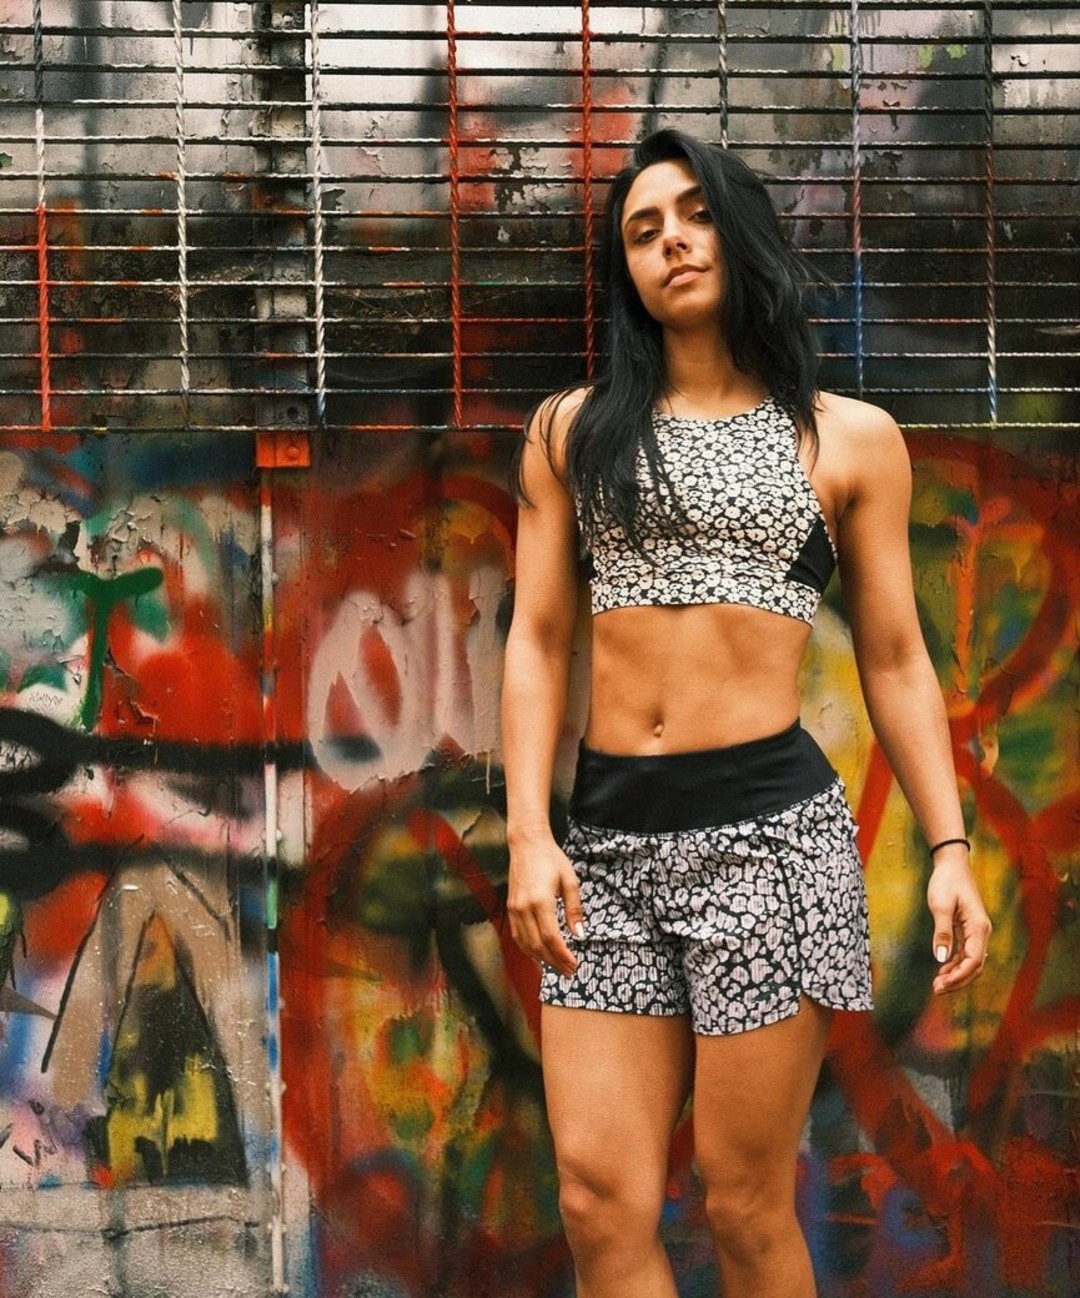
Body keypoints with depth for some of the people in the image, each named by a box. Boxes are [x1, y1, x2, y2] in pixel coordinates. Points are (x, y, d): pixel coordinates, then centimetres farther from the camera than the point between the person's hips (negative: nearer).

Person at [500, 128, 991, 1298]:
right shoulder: (572, 430, 11)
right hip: (607, 831, 2)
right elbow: (535, 643, 7)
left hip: (769, 827, -2)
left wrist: (949, 847, -2)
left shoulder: (850, 438, 8)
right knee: (602, 1202, -4)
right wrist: (528, 835, -4)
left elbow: (895, 660, 8)